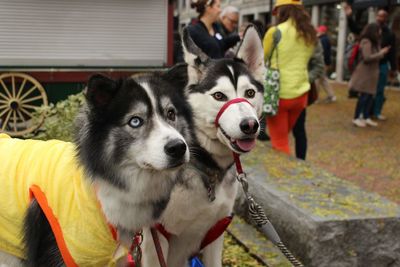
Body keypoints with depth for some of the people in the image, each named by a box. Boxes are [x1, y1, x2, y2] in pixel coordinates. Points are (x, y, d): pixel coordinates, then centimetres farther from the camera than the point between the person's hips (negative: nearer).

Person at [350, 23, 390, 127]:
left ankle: (366, 117, 16)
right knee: (364, 96, -7)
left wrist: (382, 52, 3)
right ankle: (356, 118, 2)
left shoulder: (374, 42, 15)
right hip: (365, 72, -9)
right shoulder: (366, 42, -16)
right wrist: (381, 53, -15)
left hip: (371, 72, 9)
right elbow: (367, 58, -22)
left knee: (370, 95, 9)